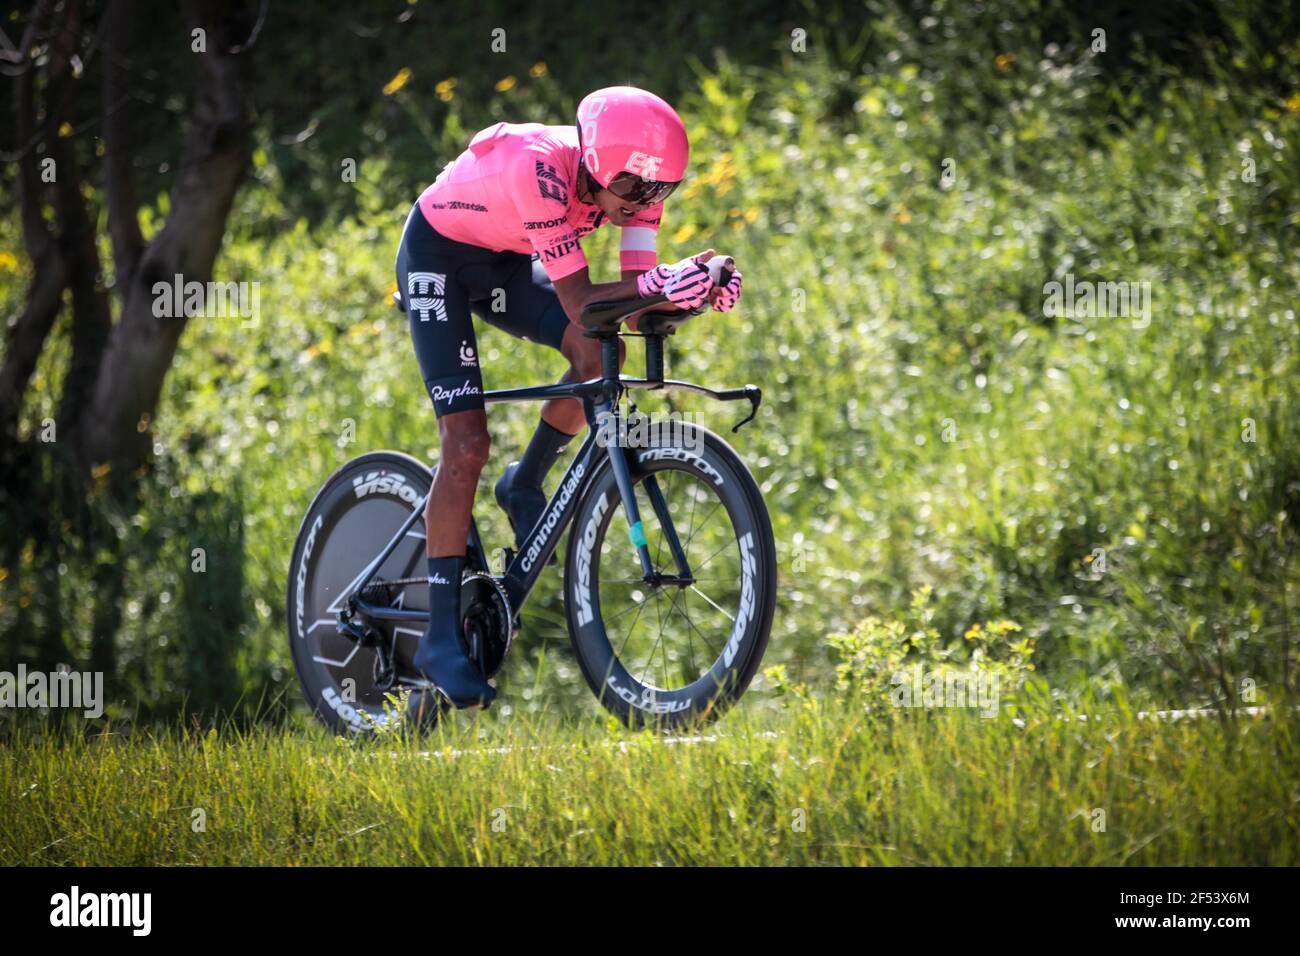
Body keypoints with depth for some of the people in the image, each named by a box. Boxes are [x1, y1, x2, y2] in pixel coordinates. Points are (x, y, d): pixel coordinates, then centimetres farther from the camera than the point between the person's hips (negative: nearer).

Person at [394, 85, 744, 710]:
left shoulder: (632, 177, -19)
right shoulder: (541, 168, -38)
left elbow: (633, 297, -20)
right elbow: (578, 302, -40)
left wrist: (692, 289, -39)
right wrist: (654, 284, -54)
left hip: (504, 261, 6)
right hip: (437, 254, -6)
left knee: (599, 354, -20)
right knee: (466, 444, -15)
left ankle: (525, 486, 5)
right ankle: (441, 638, -11)